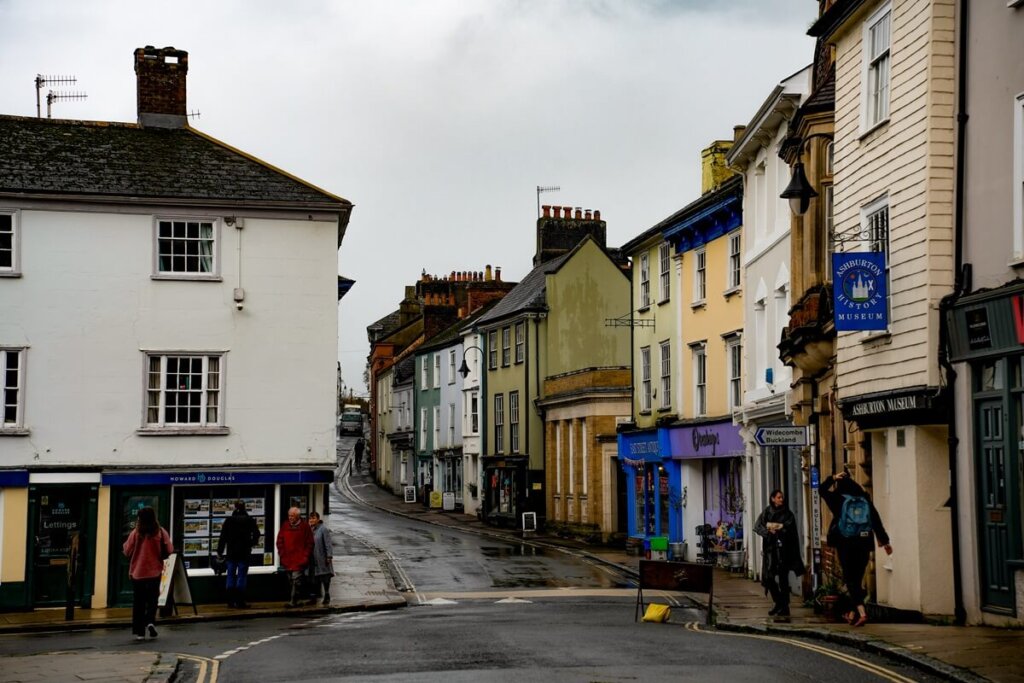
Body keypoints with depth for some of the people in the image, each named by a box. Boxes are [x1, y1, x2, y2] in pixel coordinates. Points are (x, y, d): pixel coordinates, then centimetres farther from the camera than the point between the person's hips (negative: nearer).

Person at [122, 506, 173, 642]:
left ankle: (139, 631, 8)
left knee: (138, 602, 8)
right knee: (152, 599, 14)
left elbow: (127, 551, -4)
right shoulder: (161, 532, -8)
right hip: (154, 572, 0)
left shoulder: (135, 533, -10)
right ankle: (150, 621, -11)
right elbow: (168, 551, -4)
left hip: (137, 572, 0)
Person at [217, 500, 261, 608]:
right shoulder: (250, 521, -1)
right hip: (245, 553, -1)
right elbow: (256, 534, -6)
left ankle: (230, 601, 8)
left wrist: (219, 552, 3)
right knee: (242, 576, 1)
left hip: (232, 552, 1)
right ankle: (240, 602, -3)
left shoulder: (229, 520, -1)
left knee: (231, 576, 9)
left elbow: (223, 538, -2)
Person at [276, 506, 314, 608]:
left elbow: (310, 543, 0)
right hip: (287, 560, 5)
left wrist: (305, 557, -6)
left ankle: (293, 601, -12)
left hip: (299, 560, -4)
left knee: (296, 580, -11)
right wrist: (282, 555, 3)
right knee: (291, 581, 10)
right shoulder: (285, 526, 8)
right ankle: (293, 600, 17)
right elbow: (280, 542, 12)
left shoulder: (304, 526, -2)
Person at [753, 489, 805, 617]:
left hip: (783, 549, -3)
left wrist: (772, 526, -9)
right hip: (770, 548, 3)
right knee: (768, 578, 2)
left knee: (782, 578, -5)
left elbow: (789, 529, -10)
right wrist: (769, 531, -16)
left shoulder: (787, 514, 4)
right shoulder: (766, 512, 11)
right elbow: (757, 526, 0)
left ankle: (785, 607, 0)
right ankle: (778, 603, 19)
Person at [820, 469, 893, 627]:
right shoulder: (865, 500, 6)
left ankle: (861, 612, -14)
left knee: (850, 579, -1)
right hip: (864, 544, 4)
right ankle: (852, 613, 23)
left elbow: (822, 489, 11)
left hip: (845, 544, -4)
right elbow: (876, 521, 7)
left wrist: (833, 478, 18)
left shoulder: (839, 499, -3)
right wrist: (884, 541, 11)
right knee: (857, 578, 14)